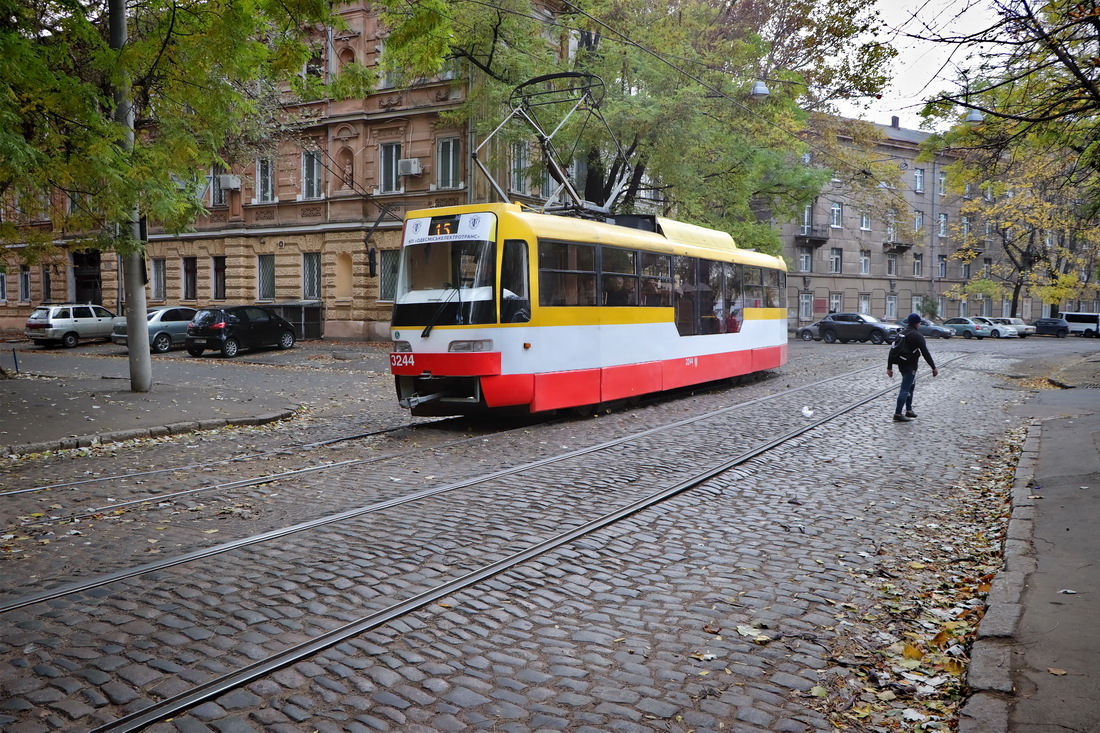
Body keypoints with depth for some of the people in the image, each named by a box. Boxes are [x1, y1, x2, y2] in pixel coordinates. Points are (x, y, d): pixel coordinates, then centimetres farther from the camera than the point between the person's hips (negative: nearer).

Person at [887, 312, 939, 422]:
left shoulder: (901, 334, 10)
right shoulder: (917, 336, -13)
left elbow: (893, 350, 10)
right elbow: (925, 353, -14)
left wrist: (889, 367, 12)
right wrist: (934, 367, -8)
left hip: (901, 364, 8)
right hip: (910, 365, -8)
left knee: (911, 385, 23)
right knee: (905, 389, -8)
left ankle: (908, 410, 28)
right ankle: (898, 414, -11)